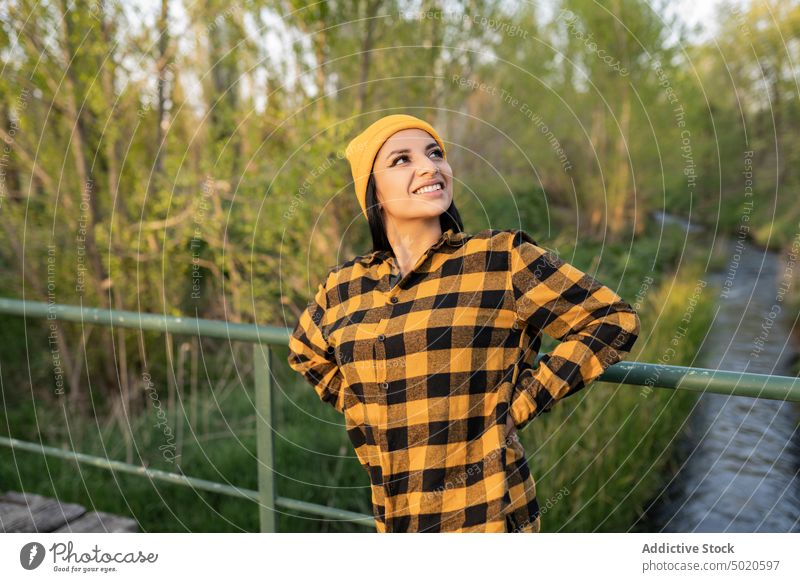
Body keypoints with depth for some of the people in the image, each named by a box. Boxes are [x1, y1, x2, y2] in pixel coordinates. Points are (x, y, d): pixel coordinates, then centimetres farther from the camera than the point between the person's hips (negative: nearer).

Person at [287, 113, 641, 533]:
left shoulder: (502, 259, -9)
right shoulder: (341, 288, 2)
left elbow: (614, 321, -5)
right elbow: (306, 354, 22)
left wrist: (521, 404, -9)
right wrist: (359, 410, 8)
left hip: (486, 514, -3)